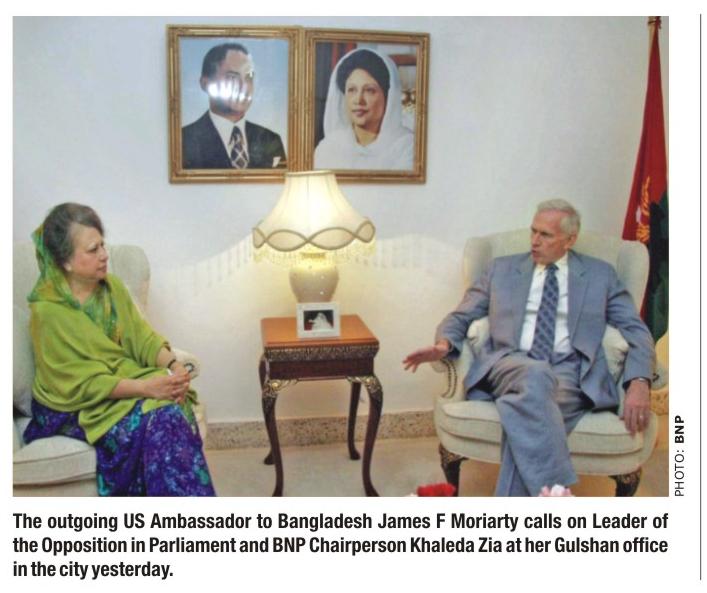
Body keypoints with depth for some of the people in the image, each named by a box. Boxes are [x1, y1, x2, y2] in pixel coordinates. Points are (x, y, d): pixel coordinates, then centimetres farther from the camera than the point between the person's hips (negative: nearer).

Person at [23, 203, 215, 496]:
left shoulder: (112, 286, 2)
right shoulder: (48, 311, -17)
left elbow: (142, 337, 3)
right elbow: (81, 384, -20)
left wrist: (173, 365, -19)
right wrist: (147, 387, -29)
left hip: (126, 380, 5)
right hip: (76, 406, -5)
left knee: (171, 408, -26)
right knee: (157, 419, -29)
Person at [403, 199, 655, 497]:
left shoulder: (600, 275, 17)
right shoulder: (502, 269, 19)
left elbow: (637, 331, 11)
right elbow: (461, 316, 19)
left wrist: (639, 383, -9)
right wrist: (443, 344, -6)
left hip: (569, 374, 0)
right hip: (509, 367, 1)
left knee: (524, 415, -36)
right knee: (534, 374, -38)